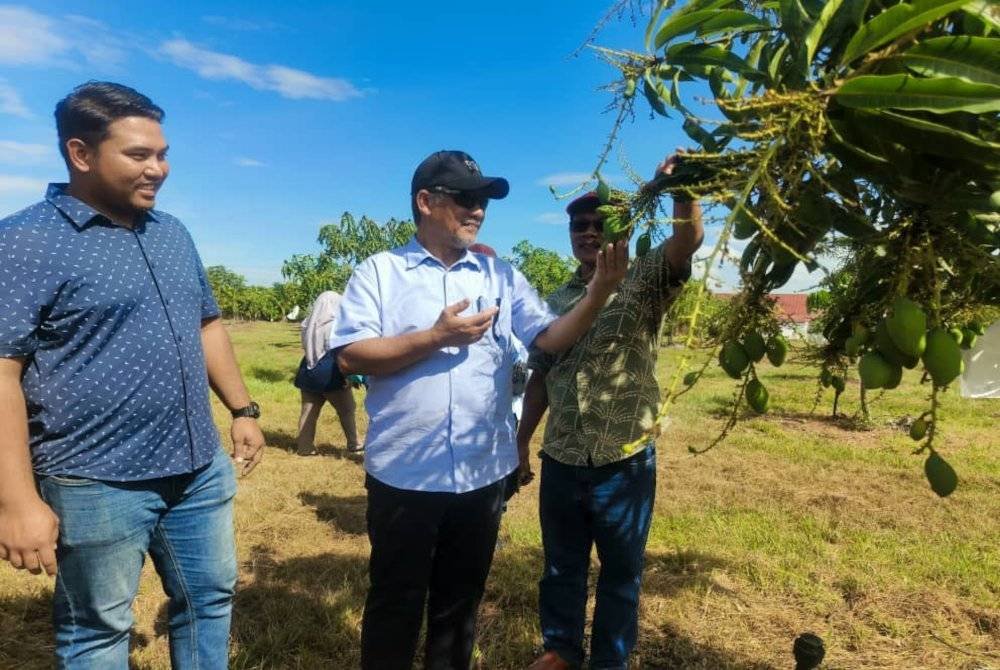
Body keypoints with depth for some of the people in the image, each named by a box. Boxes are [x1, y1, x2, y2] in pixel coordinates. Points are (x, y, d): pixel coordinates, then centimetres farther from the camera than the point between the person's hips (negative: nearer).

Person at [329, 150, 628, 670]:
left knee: (460, 602, 22)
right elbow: (350, 357, -12)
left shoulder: (502, 276, 7)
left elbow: (550, 339, -3)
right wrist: (436, 337, -18)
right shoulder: (379, 272, -3)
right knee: (396, 604, 16)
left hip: (482, 472, 3)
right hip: (403, 474, -3)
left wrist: (596, 294, -18)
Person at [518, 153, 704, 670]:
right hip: (560, 462, 4)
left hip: (624, 463, -3)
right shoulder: (556, 301, 9)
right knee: (561, 566, 19)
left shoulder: (644, 282, -2)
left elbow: (688, 240, -22)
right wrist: (520, 444, 12)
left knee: (621, 572, 15)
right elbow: (539, 379, 12)